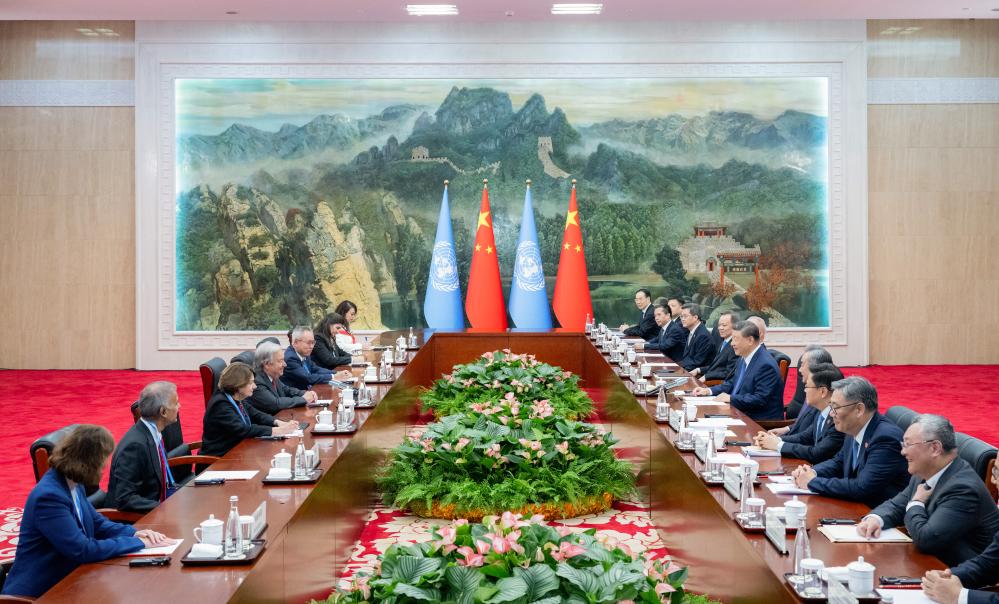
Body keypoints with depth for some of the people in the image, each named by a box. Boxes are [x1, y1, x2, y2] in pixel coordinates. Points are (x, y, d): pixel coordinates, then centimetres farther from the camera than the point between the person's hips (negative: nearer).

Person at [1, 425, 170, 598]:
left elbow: (97, 523, 14)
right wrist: (138, 542, -18)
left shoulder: (73, 484, 2)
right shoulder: (49, 496, -24)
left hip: (64, 581, 8)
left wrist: (134, 533, -3)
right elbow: (83, 550, -24)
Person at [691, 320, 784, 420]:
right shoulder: (745, 358, 9)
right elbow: (733, 383, 20)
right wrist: (709, 391, 6)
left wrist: (730, 398, -20)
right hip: (740, 414, 9)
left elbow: (760, 399, -24)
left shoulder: (766, 365, -20)